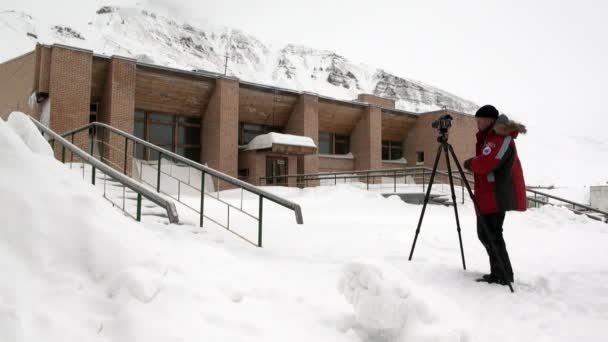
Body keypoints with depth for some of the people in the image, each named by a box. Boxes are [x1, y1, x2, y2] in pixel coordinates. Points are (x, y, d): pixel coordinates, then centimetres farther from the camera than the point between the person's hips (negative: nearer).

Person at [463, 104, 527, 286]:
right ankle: (498, 273, 25)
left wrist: (469, 163, -6)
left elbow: (484, 164, -24)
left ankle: (503, 276, 0)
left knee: (491, 236, -8)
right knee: (485, 234, 15)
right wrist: (473, 164, 4)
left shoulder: (500, 138, -16)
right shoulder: (489, 136, 17)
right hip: (488, 195, 10)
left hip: (496, 196, -10)